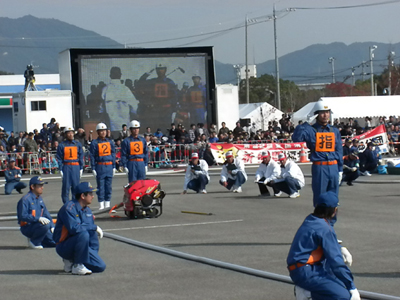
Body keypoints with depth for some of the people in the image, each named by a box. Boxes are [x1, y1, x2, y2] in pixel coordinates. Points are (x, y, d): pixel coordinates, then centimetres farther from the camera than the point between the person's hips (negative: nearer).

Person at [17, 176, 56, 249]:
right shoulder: (25, 199, -14)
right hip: (27, 228, -8)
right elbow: (22, 216, -24)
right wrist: (38, 218, -34)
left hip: (38, 225, 8)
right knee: (46, 224, -35)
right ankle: (34, 242, -12)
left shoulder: (40, 199, 15)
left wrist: (52, 226, 6)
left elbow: (46, 214, 19)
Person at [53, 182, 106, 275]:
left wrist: (94, 254, 4)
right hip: (64, 247, -8)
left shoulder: (87, 210, 10)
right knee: (83, 234, -36)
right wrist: (94, 227, -21)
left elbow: (93, 232, 12)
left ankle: (71, 261, 12)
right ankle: (77, 266, -22)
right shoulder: (69, 208, -16)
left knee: (101, 266, -6)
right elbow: (74, 228, -29)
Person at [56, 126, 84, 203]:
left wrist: (81, 168, 6)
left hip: (76, 167, 2)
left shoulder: (78, 144, 9)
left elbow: (81, 157, 11)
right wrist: (61, 170, -5)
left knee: (76, 186, 4)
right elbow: (59, 159, 1)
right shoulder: (62, 145, 2)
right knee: (66, 186, -3)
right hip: (66, 167, -2)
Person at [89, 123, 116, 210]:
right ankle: (101, 205, 4)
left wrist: (114, 167, 9)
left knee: (109, 186, 5)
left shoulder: (110, 142, 10)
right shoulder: (94, 143, -1)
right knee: (101, 186, -1)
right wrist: (93, 169, -6)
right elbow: (92, 156, -1)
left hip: (109, 166, 3)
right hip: (100, 166, -3)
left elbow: (113, 154, 14)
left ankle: (107, 204, 12)